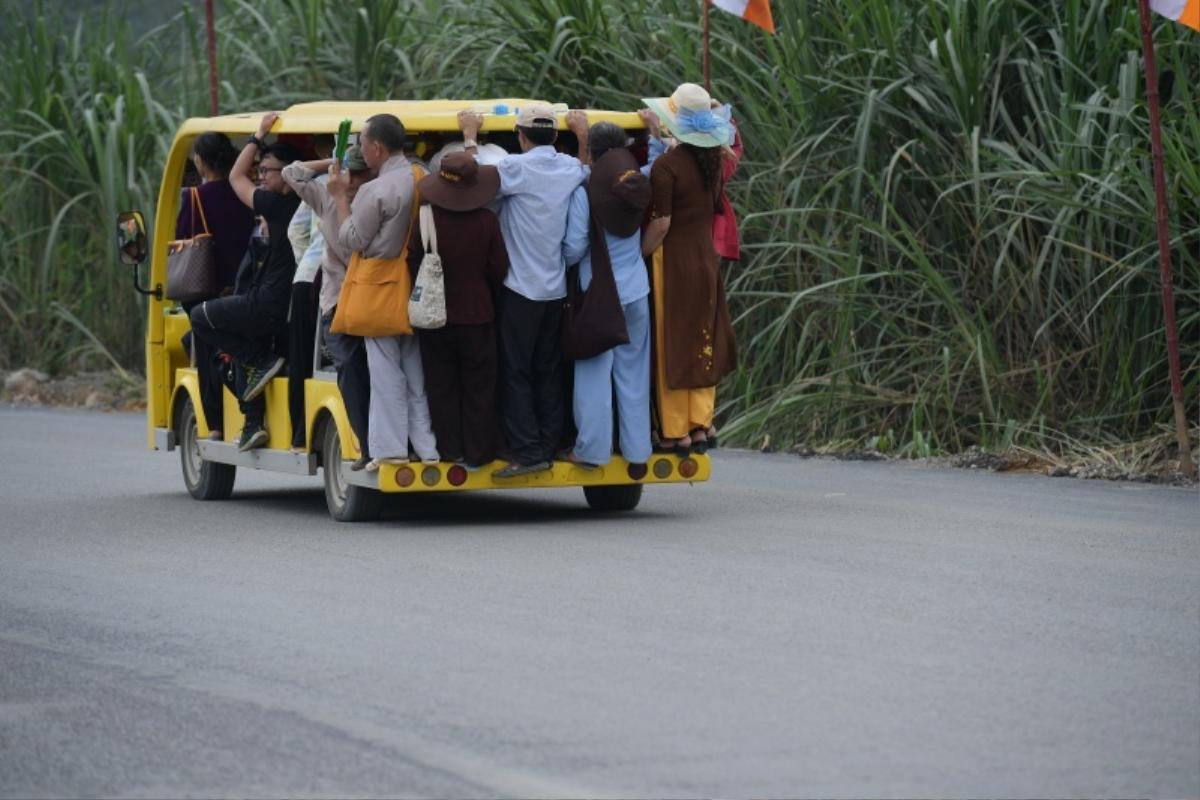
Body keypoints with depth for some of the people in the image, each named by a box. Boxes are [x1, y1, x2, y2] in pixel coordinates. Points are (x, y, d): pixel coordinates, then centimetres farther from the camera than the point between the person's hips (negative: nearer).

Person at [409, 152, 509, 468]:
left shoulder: (427, 221, -14)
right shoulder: (486, 222, -12)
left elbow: (414, 265, -7)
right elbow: (499, 270, -4)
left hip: (436, 315, 0)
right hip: (477, 316, 0)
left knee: (442, 385, 12)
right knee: (478, 387, 10)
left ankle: (451, 447, 14)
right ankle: (478, 451, 11)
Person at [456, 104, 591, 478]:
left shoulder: (518, 167, -16)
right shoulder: (571, 168, 4)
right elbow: (587, 178, 26)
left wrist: (470, 136, -2)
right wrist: (583, 136, 35)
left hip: (521, 287, -6)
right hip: (557, 287, 6)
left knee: (516, 371, -2)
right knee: (549, 371, 12)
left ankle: (527, 450, -7)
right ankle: (549, 445, 14)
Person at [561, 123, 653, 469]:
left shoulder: (584, 193, -14)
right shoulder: (638, 188, -1)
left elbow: (573, 248, -11)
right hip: (636, 291, 4)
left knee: (594, 372, 2)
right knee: (632, 369, 12)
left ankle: (592, 449, 3)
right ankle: (637, 447, 16)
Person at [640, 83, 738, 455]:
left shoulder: (666, 166, -18)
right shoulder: (712, 162, 2)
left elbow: (661, 224, -20)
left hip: (673, 261, -6)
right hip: (705, 259, 6)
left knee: (671, 346, 2)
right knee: (702, 344, 13)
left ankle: (676, 432, 5)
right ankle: (700, 426, 15)